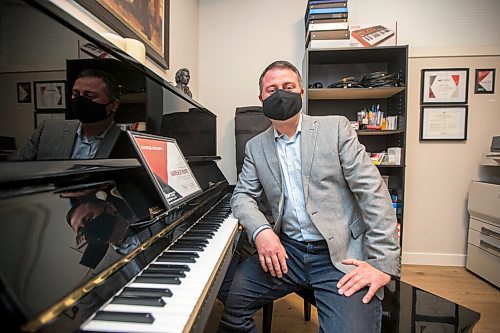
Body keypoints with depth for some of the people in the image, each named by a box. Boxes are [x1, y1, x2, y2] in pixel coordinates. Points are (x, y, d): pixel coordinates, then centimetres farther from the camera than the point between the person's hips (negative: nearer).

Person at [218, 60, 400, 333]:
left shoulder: (336, 127, -1)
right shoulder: (255, 146, 9)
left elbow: (372, 191, -6)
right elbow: (242, 195, 6)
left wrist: (382, 262, -12)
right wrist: (261, 231, -15)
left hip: (341, 254, -2)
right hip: (285, 251, 3)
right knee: (227, 300, -9)